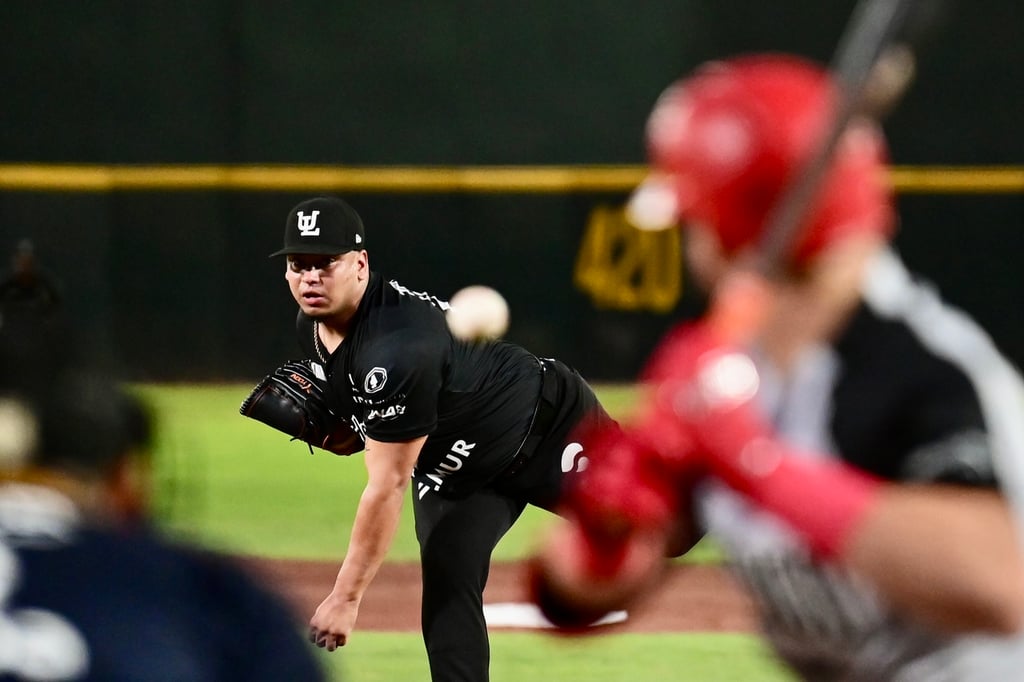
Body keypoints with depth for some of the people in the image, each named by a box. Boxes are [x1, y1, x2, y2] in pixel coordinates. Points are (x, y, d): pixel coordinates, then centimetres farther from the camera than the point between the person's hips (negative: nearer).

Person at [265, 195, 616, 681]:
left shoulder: (396, 347, -38)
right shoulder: (313, 326, -8)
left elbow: (387, 485, -34)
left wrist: (346, 597, -30)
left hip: (550, 424, -8)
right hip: (454, 464, 8)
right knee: (446, 584, -11)